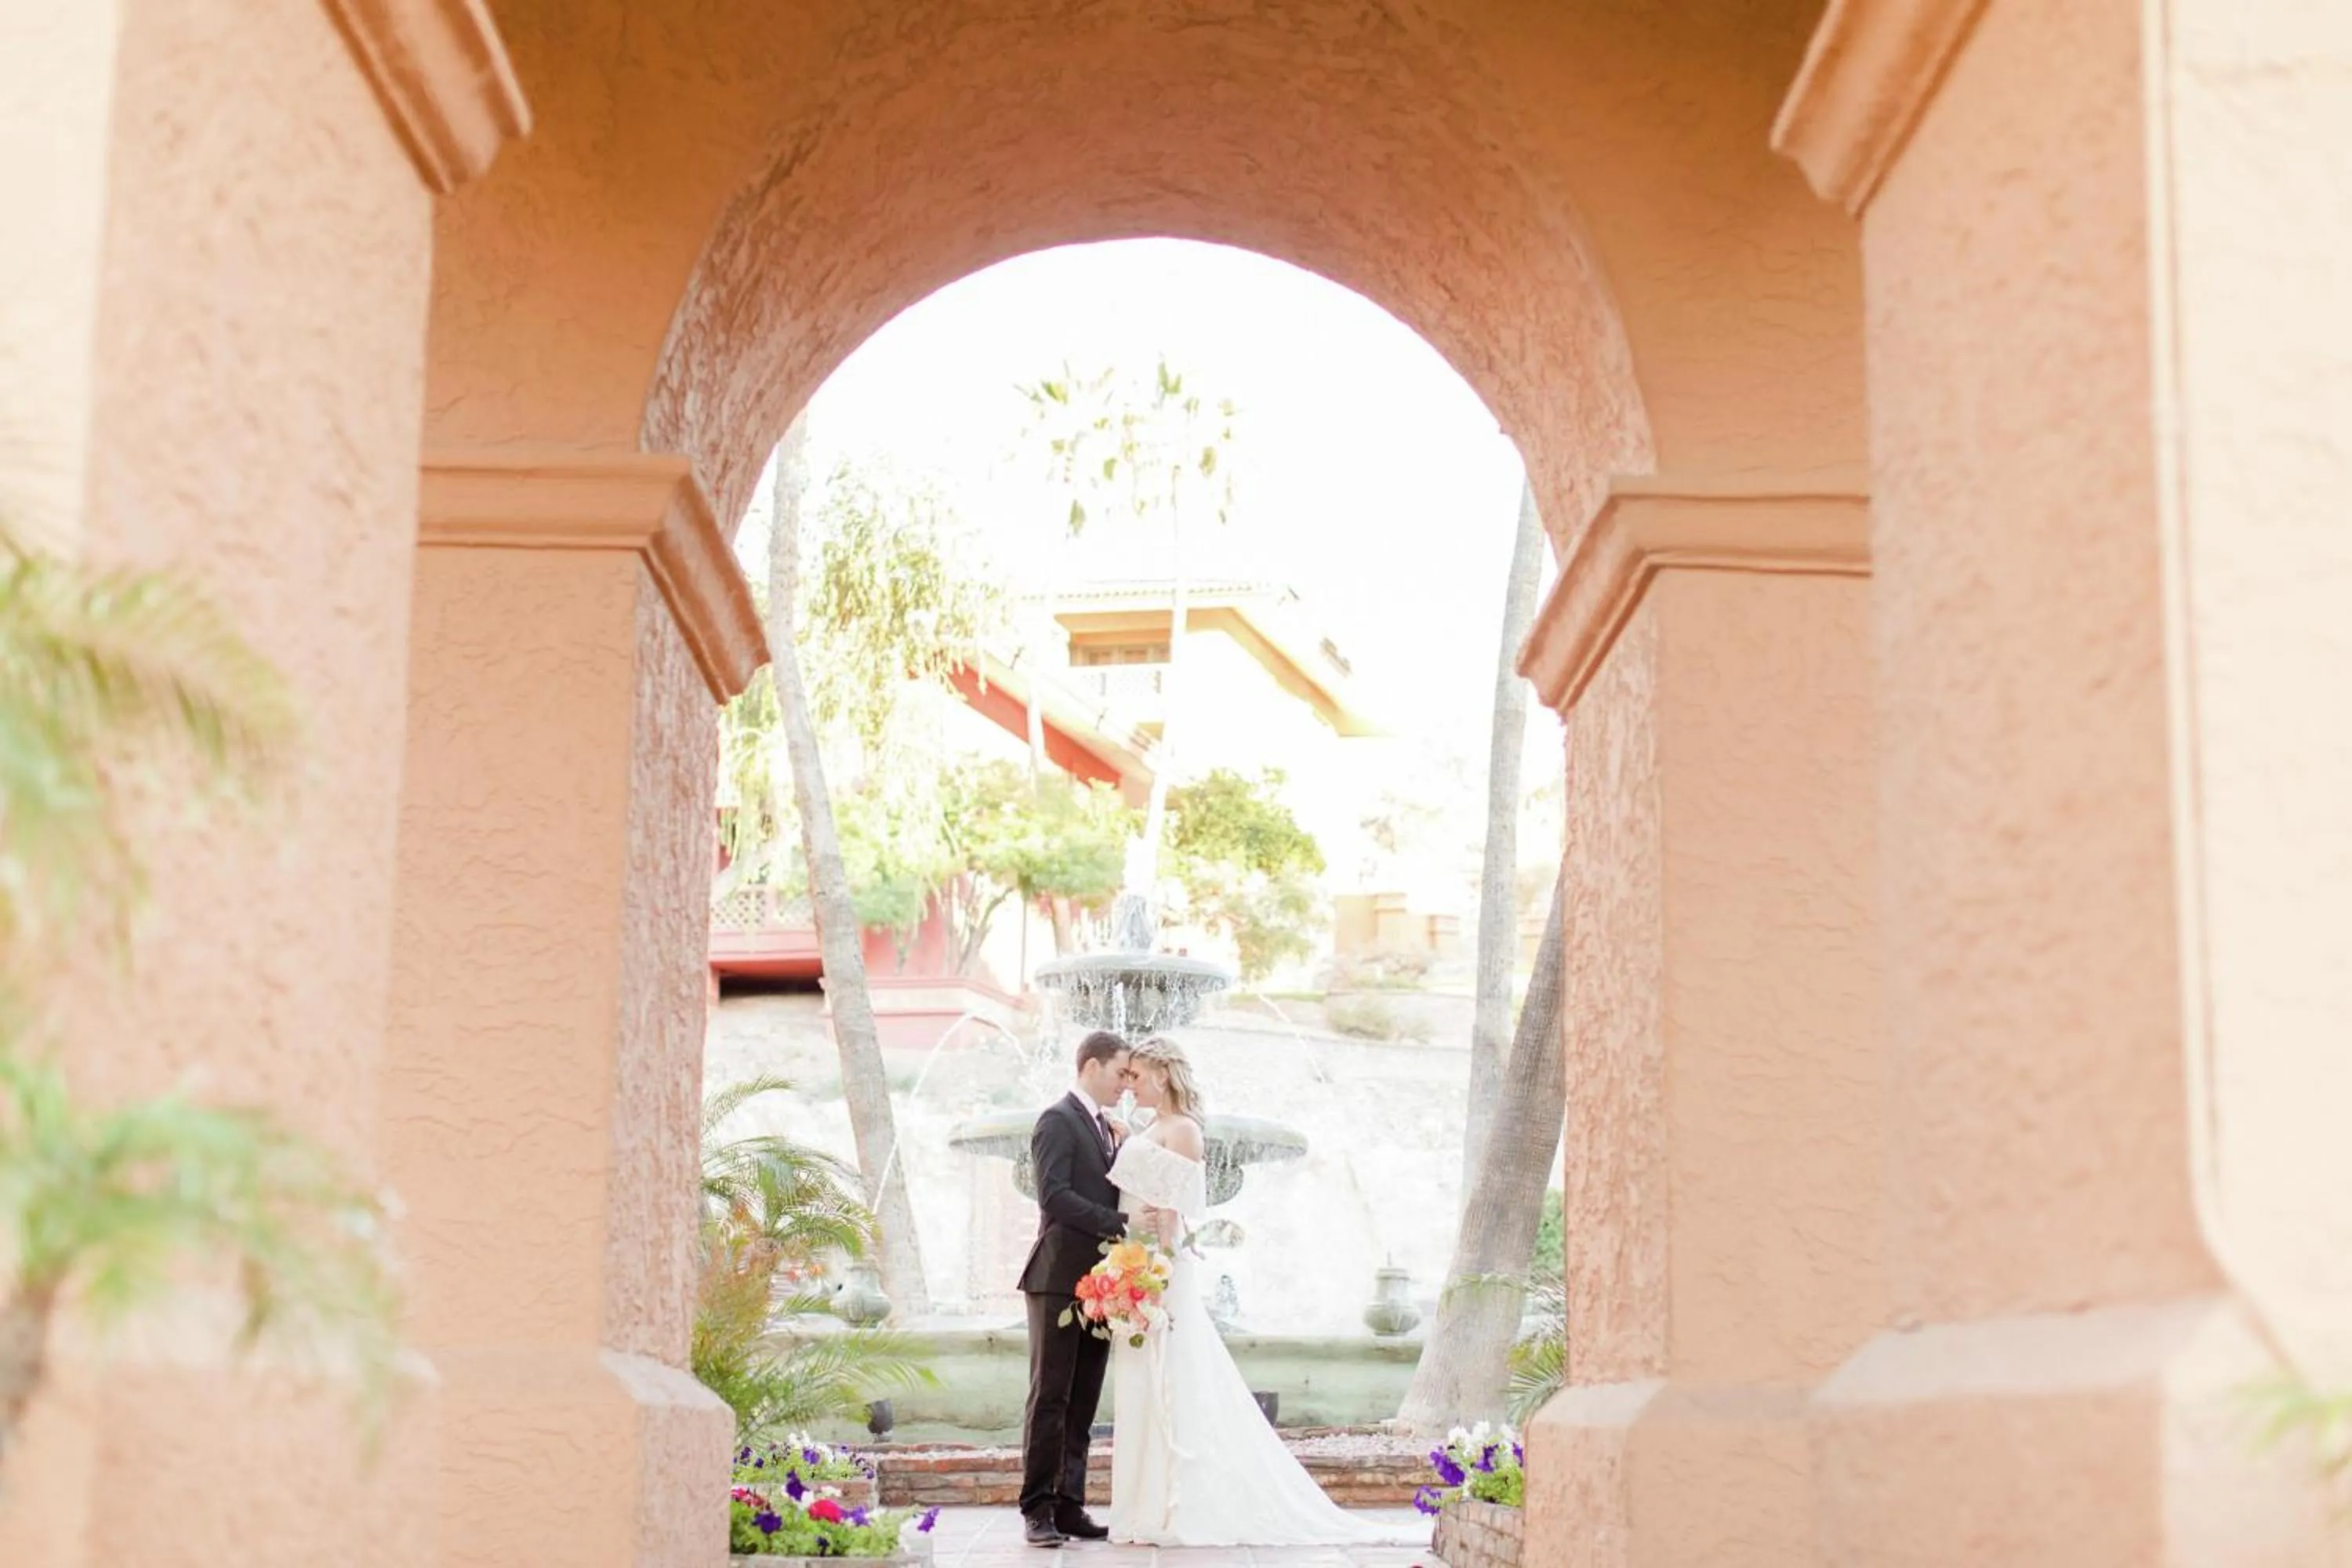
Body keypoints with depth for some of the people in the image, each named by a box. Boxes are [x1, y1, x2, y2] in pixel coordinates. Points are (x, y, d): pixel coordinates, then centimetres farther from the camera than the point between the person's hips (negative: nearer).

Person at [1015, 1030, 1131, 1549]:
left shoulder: (1105, 1127, 20)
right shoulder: (1057, 1121, -7)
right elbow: (1054, 1196, -18)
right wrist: (1118, 1224, -21)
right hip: (1060, 1279, -8)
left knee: (1082, 1405, 7)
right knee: (1050, 1399, -5)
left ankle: (1070, 1507, 9)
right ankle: (1038, 1510, -3)